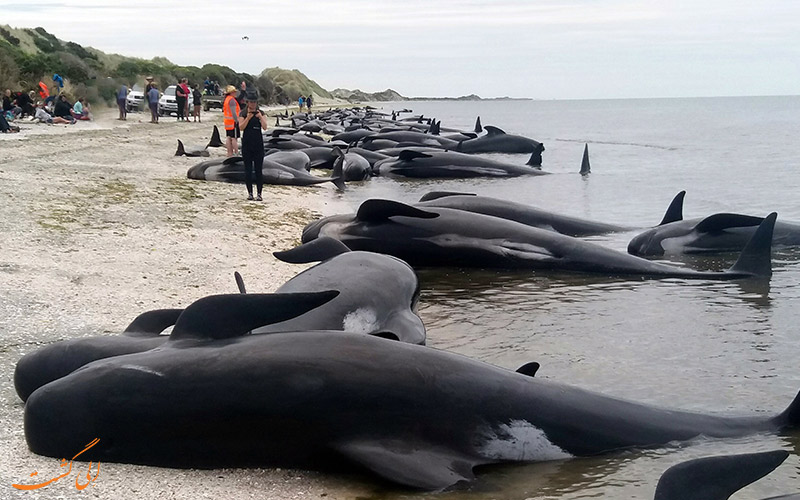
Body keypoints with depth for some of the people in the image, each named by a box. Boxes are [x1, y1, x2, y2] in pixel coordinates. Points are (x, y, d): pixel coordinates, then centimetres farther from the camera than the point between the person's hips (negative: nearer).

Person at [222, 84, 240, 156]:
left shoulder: (225, 99, 15)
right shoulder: (231, 99, -16)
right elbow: (233, 112, -22)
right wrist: (237, 121, -21)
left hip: (227, 121, 10)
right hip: (233, 121, -10)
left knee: (228, 138, 10)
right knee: (234, 138, -8)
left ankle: (230, 153, 13)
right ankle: (236, 153, -8)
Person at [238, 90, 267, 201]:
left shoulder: (261, 113, 4)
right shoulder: (243, 113, 2)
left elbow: (265, 127, -8)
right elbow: (241, 127, -8)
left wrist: (260, 117, -23)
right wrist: (248, 118, -21)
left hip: (258, 144, 0)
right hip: (247, 144, 0)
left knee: (258, 170, -2)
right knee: (248, 170, 3)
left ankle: (259, 194, 0)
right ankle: (250, 193, 11)